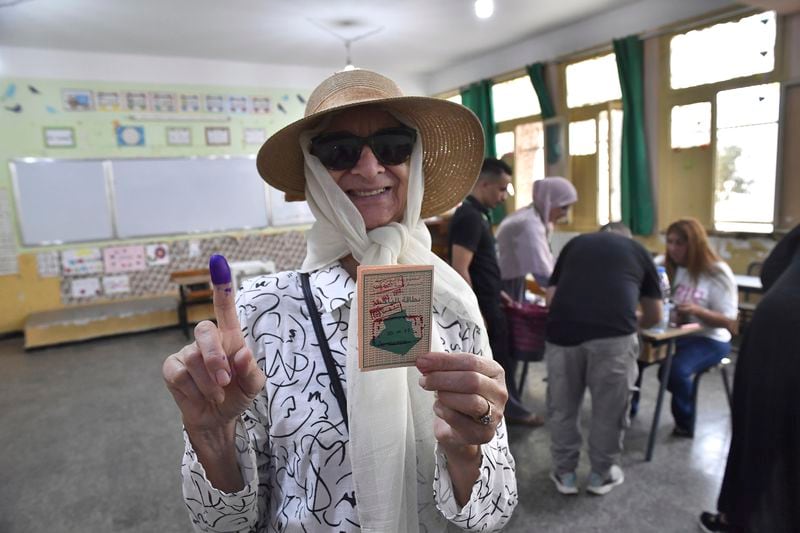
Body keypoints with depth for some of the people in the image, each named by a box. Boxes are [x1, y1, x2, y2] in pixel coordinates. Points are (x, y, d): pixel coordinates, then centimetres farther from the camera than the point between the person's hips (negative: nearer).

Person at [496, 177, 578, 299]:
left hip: (513, 282, 10)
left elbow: (547, 260, 9)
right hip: (504, 286, -10)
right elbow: (542, 272, -30)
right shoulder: (529, 224, -24)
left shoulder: (539, 220, 6)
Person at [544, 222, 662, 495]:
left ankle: (564, 473, 33)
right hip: (613, 333, -1)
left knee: (562, 406, 19)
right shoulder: (638, 250, 26)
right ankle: (602, 474, 36)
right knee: (609, 409, 19)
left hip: (563, 330, 1)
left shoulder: (575, 243, 28)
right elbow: (654, 316, 31)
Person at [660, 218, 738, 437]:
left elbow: (729, 321, -12)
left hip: (709, 339, -5)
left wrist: (697, 310, -29)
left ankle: (685, 423, -3)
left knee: (674, 370, -33)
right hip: (676, 333, 5)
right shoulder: (671, 268, 7)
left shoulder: (718, 273, -10)